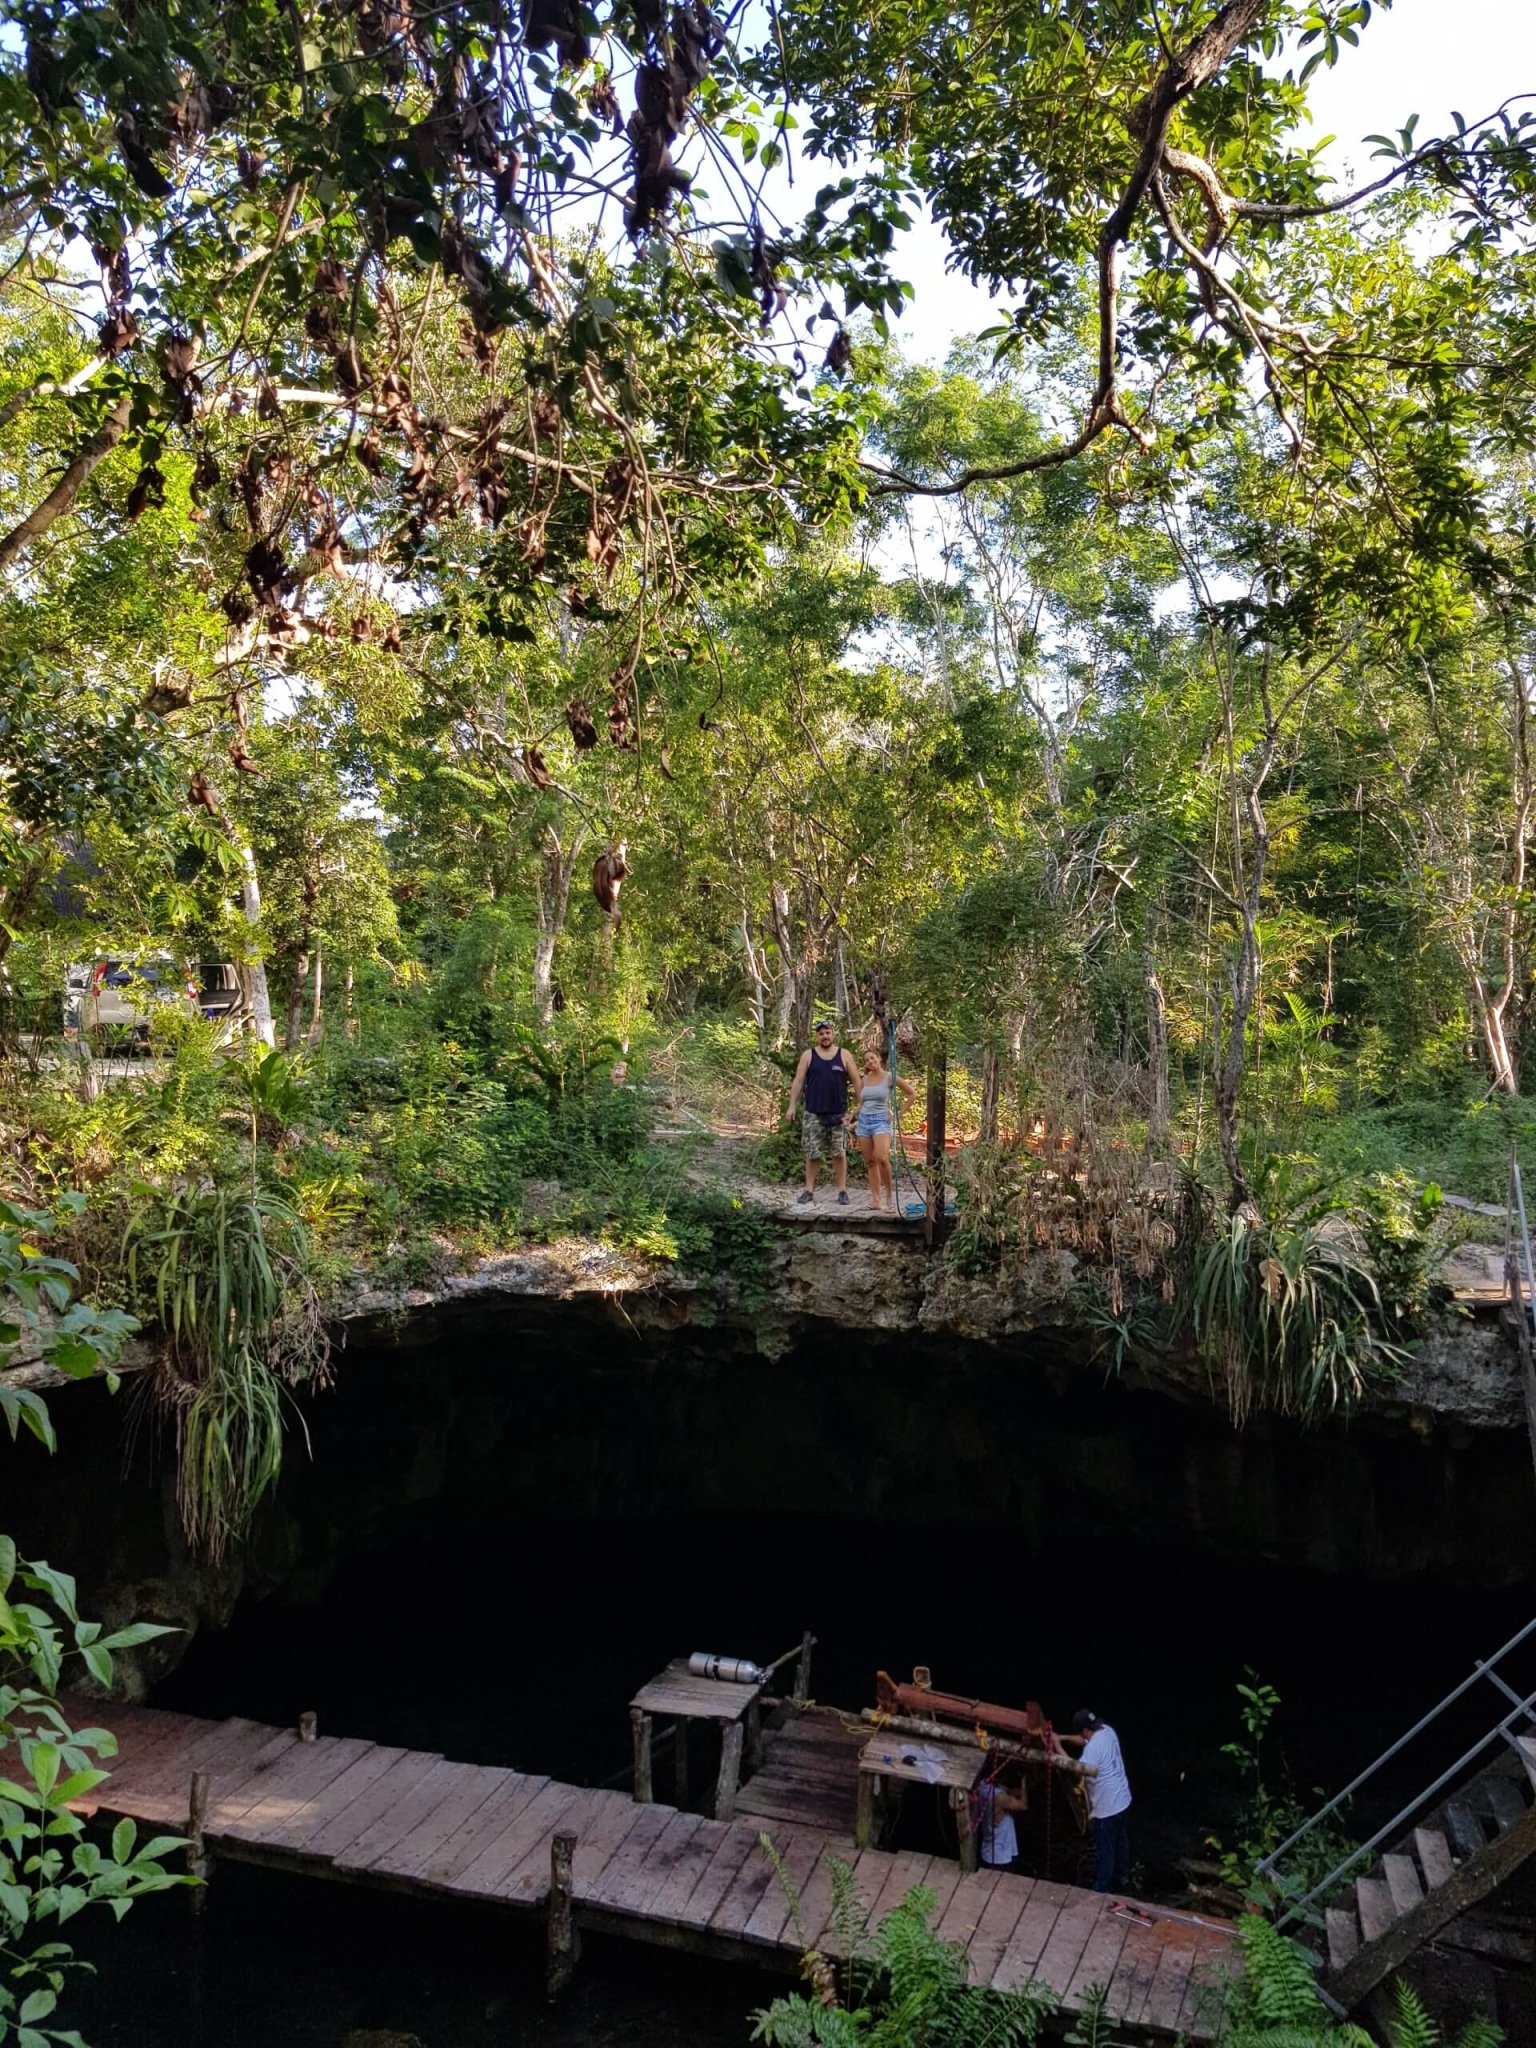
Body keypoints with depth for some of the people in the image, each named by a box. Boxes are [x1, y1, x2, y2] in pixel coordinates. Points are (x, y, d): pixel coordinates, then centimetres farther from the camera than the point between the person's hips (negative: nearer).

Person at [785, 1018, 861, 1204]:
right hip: (813, 1114, 0)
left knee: (839, 1153, 3)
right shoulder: (808, 1055, 5)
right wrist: (792, 1105, -4)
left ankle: (842, 1191, 9)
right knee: (812, 1154, 3)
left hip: (839, 1114, 0)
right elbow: (798, 1081, 3)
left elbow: (856, 1081, 5)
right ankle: (809, 1190, 9)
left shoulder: (844, 1055, 5)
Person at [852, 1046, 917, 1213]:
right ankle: (875, 1198, 6)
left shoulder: (889, 1077, -2)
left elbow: (912, 1093, 1)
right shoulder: (864, 1080, 11)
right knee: (870, 1162, 2)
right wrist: (855, 1123, 13)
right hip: (863, 1121, 5)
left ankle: (889, 1191, -5)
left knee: (881, 1158, -24)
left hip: (881, 1120, -5)